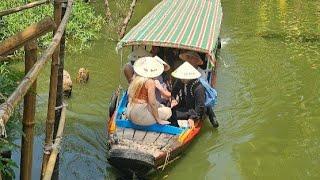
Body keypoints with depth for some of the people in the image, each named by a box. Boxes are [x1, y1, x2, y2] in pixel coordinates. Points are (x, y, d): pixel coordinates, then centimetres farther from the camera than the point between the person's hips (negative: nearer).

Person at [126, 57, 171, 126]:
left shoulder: (136, 78, 3)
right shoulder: (150, 82, -18)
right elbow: (152, 102, -22)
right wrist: (159, 120, -12)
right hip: (140, 114, -8)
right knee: (168, 111, 4)